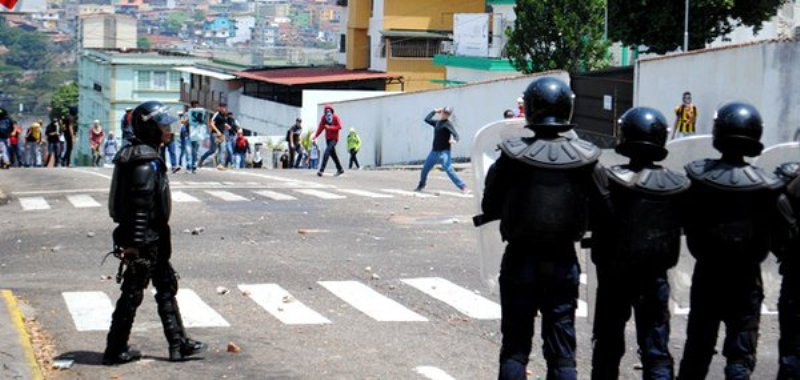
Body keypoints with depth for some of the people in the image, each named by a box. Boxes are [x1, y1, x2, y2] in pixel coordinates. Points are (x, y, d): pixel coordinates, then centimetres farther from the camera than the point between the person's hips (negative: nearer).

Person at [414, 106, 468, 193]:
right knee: (424, 169, 15)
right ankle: (421, 186, 37)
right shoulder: (437, 122, 14)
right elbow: (427, 119, 25)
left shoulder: (448, 124, -7)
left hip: (444, 152, -7)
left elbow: (455, 134, -19)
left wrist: (454, 140, -40)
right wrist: (434, 111, 21)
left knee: (449, 170, -20)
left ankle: (463, 187, -22)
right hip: (434, 152, 7)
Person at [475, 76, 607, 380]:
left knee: (514, 346, 9)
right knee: (562, 349, 11)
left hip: (520, 259, -1)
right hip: (563, 261, 1)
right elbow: (601, 210, -3)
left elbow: (489, 208, -6)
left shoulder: (511, 156, -13)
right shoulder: (585, 158, -9)